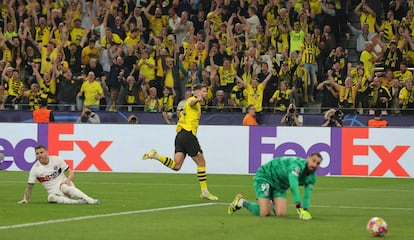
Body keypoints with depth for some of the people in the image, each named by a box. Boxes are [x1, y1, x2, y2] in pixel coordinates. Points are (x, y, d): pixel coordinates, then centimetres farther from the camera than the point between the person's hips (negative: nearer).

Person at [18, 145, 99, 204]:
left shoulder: (57, 160, -2)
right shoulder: (35, 169, -2)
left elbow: (71, 171, -2)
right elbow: (29, 186, 2)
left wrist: (68, 180, -23)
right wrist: (25, 199, -13)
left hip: (64, 184, 0)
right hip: (54, 192, 0)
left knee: (64, 187, -38)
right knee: (51, 198, -36)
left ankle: (90, 200, -48)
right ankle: (77, 202, -43)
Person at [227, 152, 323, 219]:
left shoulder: (311, 177, -5)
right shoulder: (298, 164, -31)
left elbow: (307, 195, -2)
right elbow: (294, 186, -41)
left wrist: (305, 210, -22)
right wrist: (299, 207, -46)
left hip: (279, 186, 8)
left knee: (281, 213, -14)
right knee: (264, 213, -21)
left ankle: (271, 204, 23)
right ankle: (241, 202, 7)